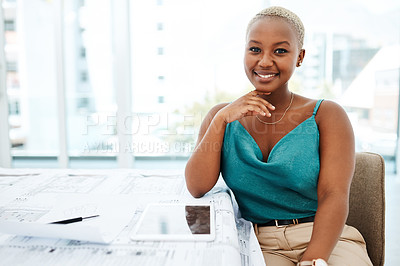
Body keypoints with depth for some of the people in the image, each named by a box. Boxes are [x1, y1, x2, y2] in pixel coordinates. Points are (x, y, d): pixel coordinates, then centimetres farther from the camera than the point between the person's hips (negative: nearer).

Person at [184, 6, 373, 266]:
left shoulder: (327, 115, 1)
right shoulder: (222, 116, 6)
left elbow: (334, 196, -11)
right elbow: (197, 188, -4)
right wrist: (221, 119, -11)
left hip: (324, 239, 0)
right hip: (259, 244, 0)